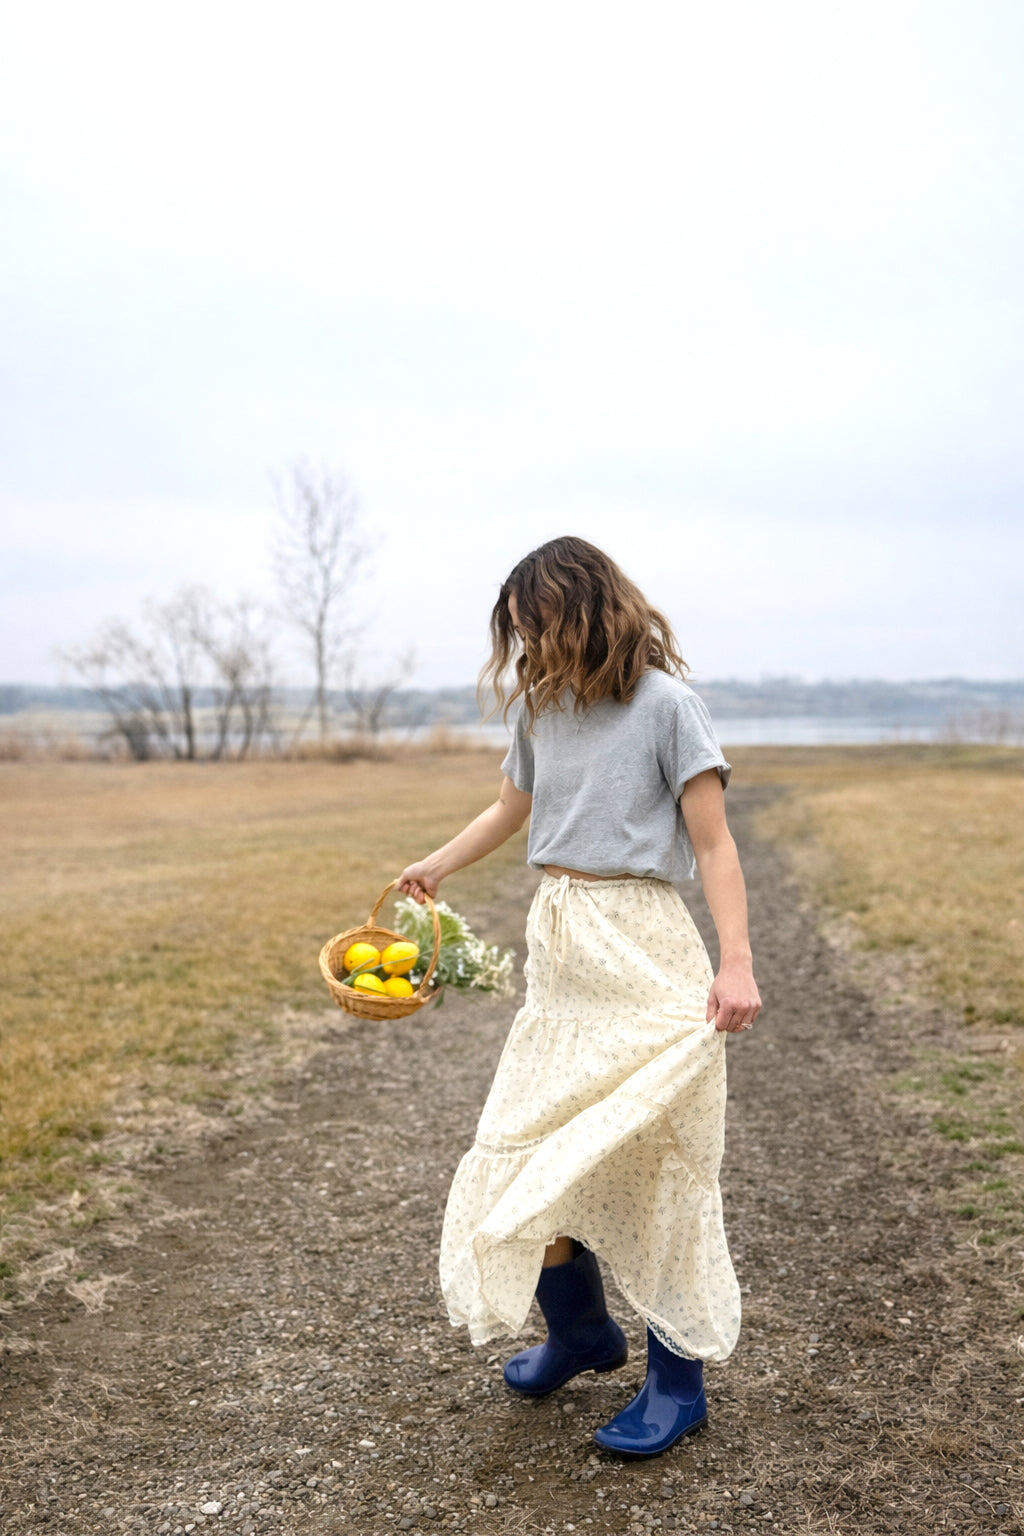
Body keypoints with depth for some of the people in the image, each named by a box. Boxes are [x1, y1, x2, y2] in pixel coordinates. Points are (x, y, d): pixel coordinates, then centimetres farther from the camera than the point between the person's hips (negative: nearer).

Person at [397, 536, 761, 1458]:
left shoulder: (665, 703, -7)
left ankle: (678, 1379, 16)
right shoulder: (545, 709, 11)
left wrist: (737, 963, -21)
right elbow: (512, 809, 28)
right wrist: (434, 869, 40)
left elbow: (713, 843, -10)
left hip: (641, 958, -7)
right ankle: (580, 1331, 31)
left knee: (650, 1159, 0)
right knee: (530, 1154, 9)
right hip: (557, 951, 7)